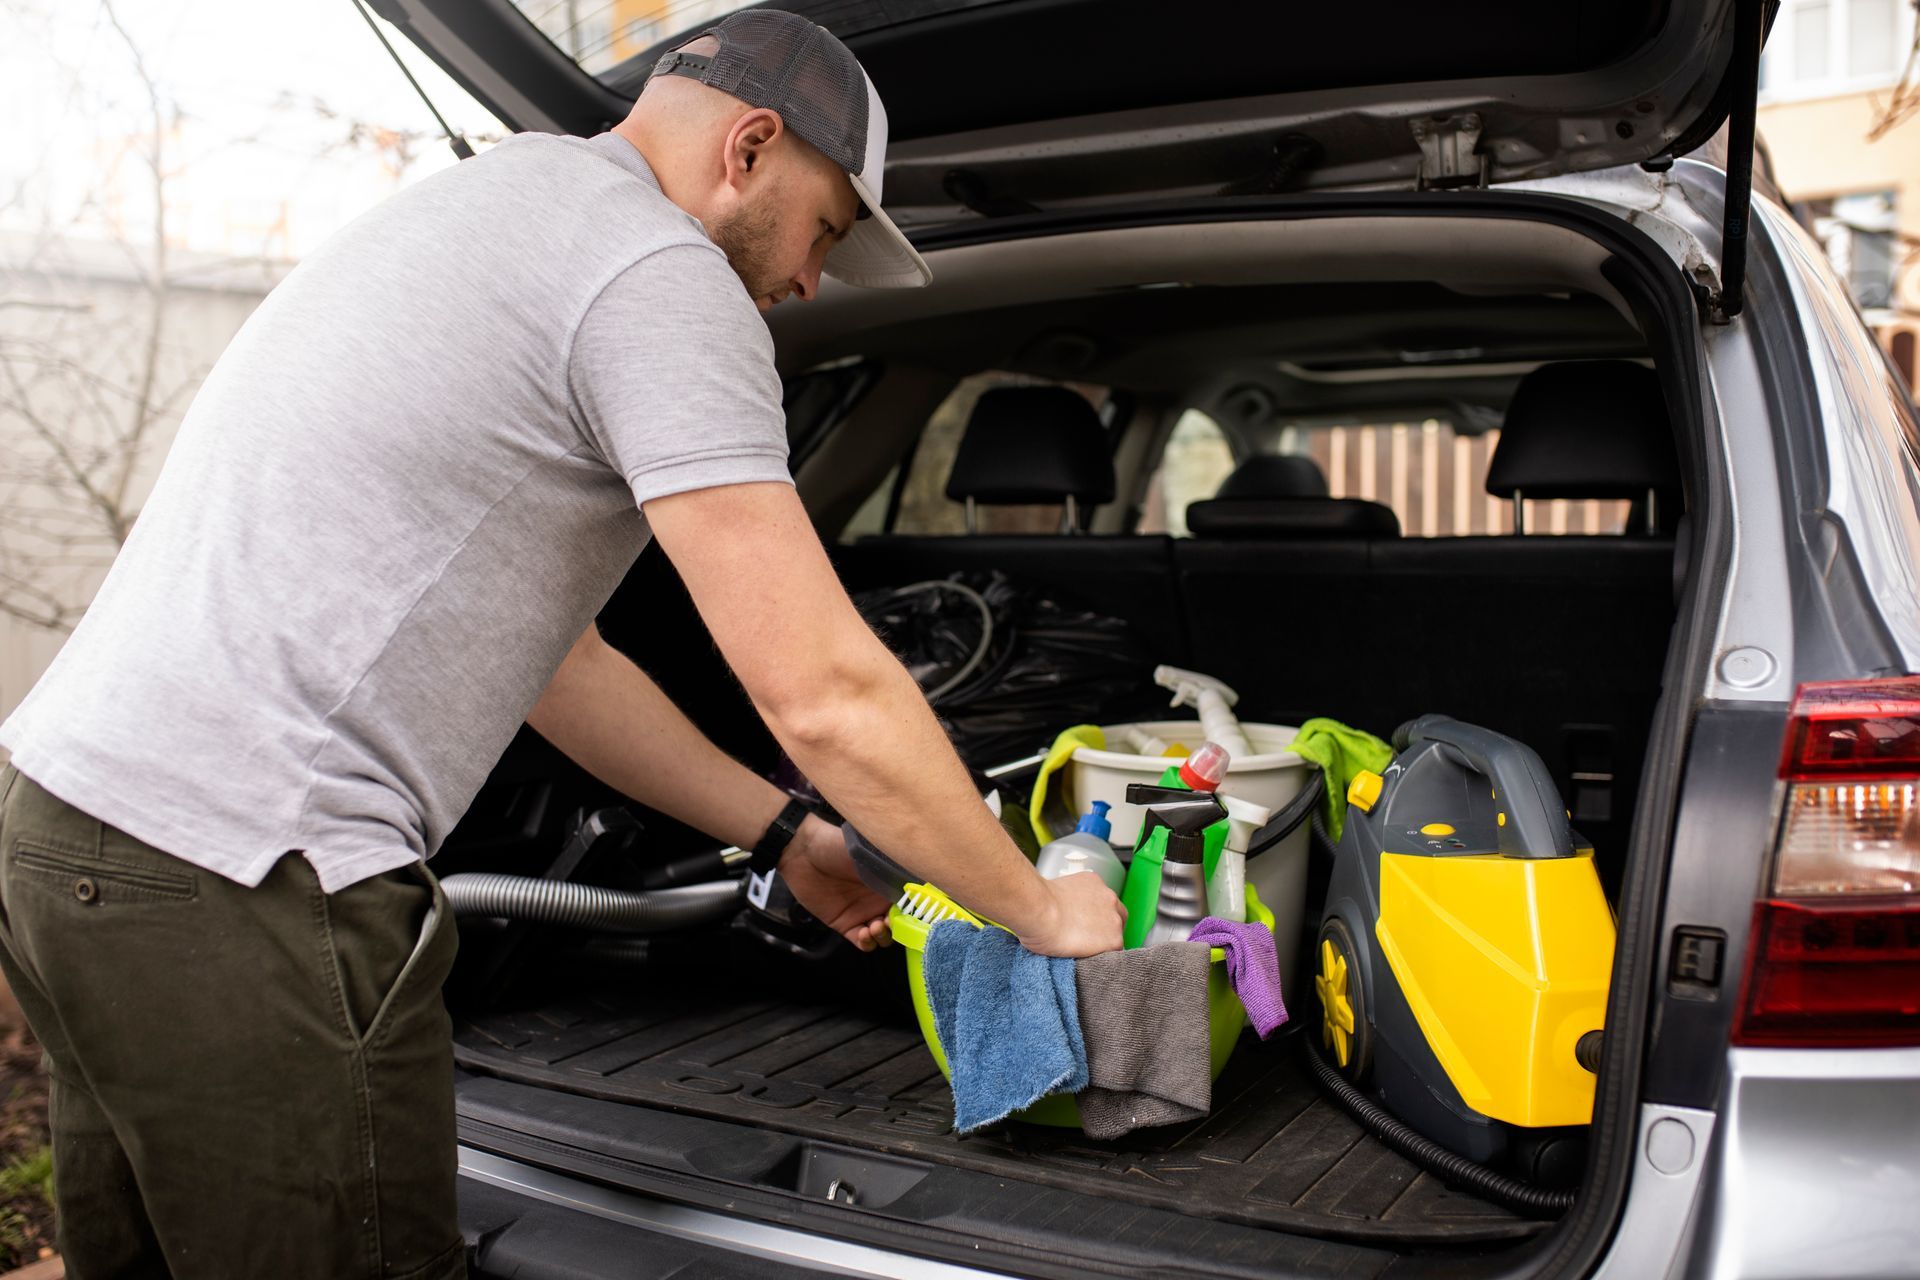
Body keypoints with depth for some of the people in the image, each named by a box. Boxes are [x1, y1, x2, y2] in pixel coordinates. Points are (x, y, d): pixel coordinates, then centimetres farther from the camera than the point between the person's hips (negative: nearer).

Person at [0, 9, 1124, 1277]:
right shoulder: (657, 274, -11)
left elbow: (541, 647, 23)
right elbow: (824, 696, -16)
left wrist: (790, 838, 23)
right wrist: (1041, 909, 0)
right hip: (242, 892, -11)